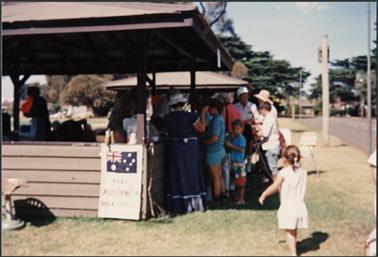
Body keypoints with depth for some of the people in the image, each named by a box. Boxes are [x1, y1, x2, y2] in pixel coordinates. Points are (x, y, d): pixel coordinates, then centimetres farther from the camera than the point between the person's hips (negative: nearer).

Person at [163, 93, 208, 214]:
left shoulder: (167, 118, -4)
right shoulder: (190, 116, -12)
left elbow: (166, 131, 4)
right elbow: (201, 128, -7)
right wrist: (203, 114, 1)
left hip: (174, 148, 2)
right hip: (190, 147, -2)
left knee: (177, 176, 9)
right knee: (192, 174, 10)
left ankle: (178, 205, 11)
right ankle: (195, 203, 16)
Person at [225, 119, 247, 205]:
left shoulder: (241, 138, -13)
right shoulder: (234, 138, 13)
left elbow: (241, 149, -22)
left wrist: (231, 145, -22)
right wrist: (229, 145, 4)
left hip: (239, 162, -9)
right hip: (234, 161, 9)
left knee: (241, 182, -1)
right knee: (236, 181, 17)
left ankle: (241, 199, 5)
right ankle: (237, 197, 28)